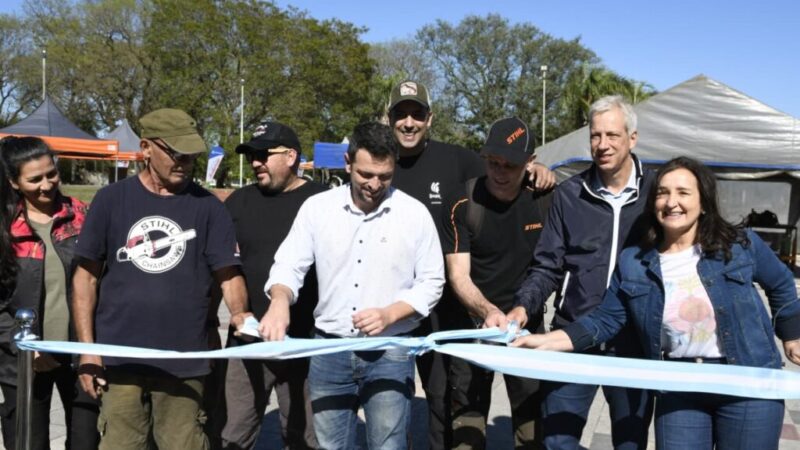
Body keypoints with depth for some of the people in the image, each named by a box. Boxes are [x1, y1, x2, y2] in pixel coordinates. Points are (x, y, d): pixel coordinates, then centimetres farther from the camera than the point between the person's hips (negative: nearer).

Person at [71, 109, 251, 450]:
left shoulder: (207, 206, 1)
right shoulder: (111, 200, 1)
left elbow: (228, 273, 1)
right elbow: (86, 276, 4)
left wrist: (238, 313, -20)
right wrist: (87, 348, -1)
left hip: (184, 360, 0)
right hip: (120, 357, 0)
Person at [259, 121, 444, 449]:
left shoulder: (415, 213, -3)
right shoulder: (317, 207, 0)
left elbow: (431, 283, 0)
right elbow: (289, 266, -1)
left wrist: (390, 314, -16)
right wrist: (280, 300, -24)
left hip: (390, 352, -1)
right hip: (329, 350, 2)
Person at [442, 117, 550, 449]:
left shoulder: (543, 201, -3)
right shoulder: (462, 206, -10)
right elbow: (458, 275, -13)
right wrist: (488, 311, -30)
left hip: (527, 323, 2)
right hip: (474, 323, -1)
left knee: (533, 417, 5)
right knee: (466, 421, 3)